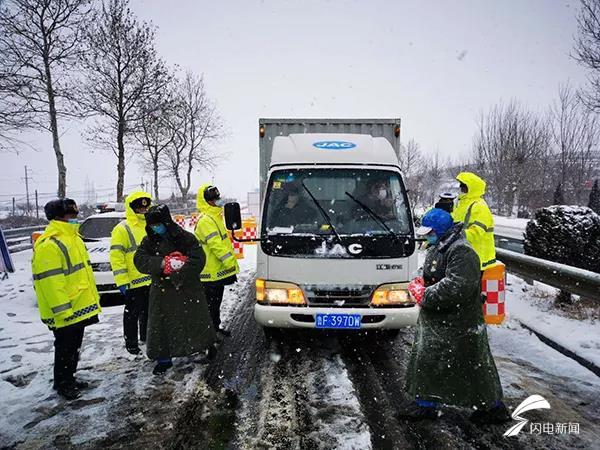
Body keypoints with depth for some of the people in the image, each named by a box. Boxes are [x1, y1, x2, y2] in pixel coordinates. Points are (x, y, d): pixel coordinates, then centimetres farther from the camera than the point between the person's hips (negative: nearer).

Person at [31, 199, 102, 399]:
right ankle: (62, 383, 22)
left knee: (74, 347, 20)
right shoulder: (49, 246, -21)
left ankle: (69, 378, 35)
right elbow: (51, 282, -24)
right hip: (65, 312, -9)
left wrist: (92, 296, 21)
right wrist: (63, 310, -23)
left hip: (79, 307, 9)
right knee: (65, 348, 5)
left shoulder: (73, 238, 12)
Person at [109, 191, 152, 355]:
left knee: (149, 311, 19)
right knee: (132, 313, 5)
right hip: (134, 282, -7)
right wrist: (122, 282, -19)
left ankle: (147, 336, 36)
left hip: (153, 279, 7)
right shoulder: (122, 229, -11)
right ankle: (131, 343, 20)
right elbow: (116, 257, -15)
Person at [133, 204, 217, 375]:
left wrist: (178, 273, -28)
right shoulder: (149, 241, 1)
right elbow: (139, 260, -12)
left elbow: (197, 260, -18)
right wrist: (161, 263, -27)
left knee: (197, 320, 12)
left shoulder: (185, 237, -11)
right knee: (160, 326, 7)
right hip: (161, 291, 3)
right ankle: (164, 359, 24)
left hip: (187, 289, -3)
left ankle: (209, 344, 38)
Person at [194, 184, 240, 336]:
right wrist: (232, 264, -24)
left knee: (216, 303, 21)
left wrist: (231, 265, 21)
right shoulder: (205, 221, -18)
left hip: (217, 270, 10)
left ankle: (215, 327, 33)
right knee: (211, 304, 0)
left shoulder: (214, 217, 16)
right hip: (211, 272, -10)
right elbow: (217, 245, -25)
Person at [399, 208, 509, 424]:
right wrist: (420, 282, 1)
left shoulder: (462, 252, -22)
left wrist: (425, 295, -25)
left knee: (472, 367, 6)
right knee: (426, 361, 16)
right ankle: (425, 404, 30)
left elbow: (455, 287, -32)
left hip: (459, 325, -10)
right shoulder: (438, 248, 10)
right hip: (436, 320, 10)